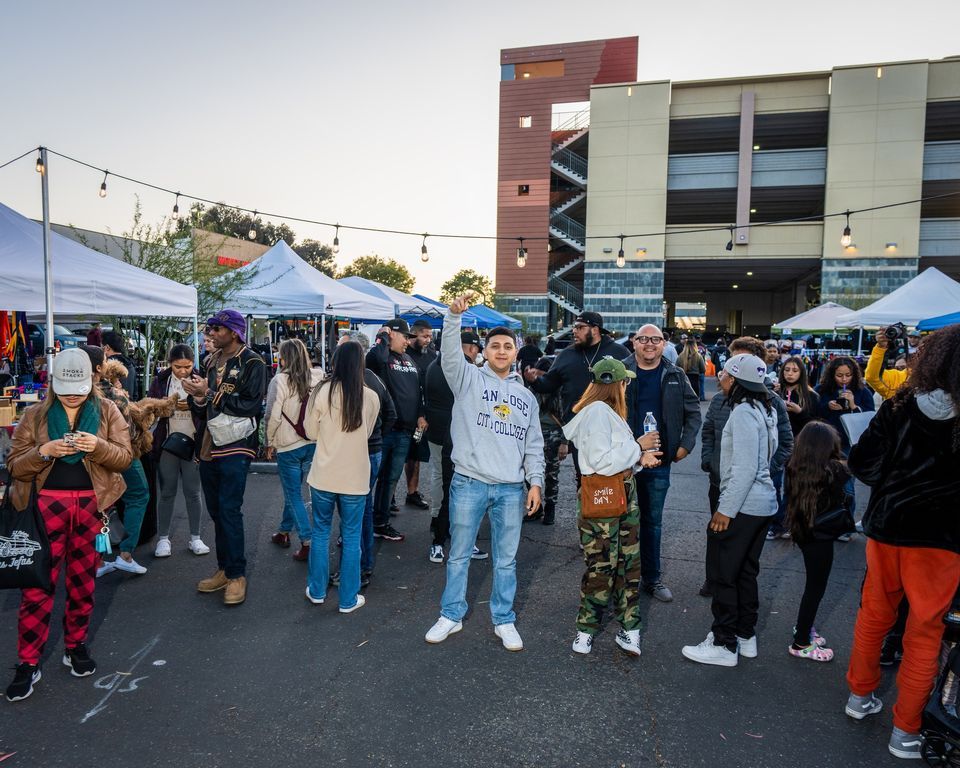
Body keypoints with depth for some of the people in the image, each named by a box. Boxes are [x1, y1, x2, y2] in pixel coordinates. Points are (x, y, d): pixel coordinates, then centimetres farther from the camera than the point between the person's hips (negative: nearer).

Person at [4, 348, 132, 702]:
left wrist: (98, 445, -20)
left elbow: (125, 457, -1)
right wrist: (44, 451, -17)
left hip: (92, 503, 1)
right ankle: (28, 662, 11)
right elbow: (15, 466, 2)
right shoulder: (35, 415, 3)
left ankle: (76, 645, 29)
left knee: (83, 580, 12)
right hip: (47, 503, -1)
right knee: (38, 583, -1)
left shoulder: (107, 411, 3)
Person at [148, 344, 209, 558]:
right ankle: (163, 539, 17)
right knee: (167, 493, 7)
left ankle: (195, 538, 16)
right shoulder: (160, 381, 2)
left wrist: (194, 405, -19)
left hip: (193, 443, 0)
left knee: (193, 493, 6)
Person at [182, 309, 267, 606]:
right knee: (216, 511, 13)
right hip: (210, 446, 8)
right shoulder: (212, 361, 14)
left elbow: (251, 406, -19)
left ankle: (237, 575, 5)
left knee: (230, 511, -7)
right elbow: (203, 410, 17)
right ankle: (224, 569, 25)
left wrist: (209, 393, -18)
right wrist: (196, 397, -6)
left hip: (236, 446, -7)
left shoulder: (252, 363, -8)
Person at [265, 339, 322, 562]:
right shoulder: (317, 378, -4)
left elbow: (273, 416, -14)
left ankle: (308, 543, 2)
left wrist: (269, 443, -1)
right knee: (292, 490, 23)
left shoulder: (280, 380, -14)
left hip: (288, 446, -5)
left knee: (294, 495, 6)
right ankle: (284, 532, 38)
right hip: (313, 443, 5)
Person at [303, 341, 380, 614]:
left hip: (323, 476, 0)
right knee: (351, 537, 11)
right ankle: (348, 599, 19)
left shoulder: (321, 393, -12)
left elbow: (311, 432, 1)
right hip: (355, 478, 0)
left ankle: (317, 591, 30)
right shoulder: (371, 397, -9)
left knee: (320, 532, 17)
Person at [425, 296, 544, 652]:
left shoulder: (526, 396, 13)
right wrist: (454, 315, -32)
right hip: (469, 483, -2)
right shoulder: (469, 378, 2)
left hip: (511, 489, 3)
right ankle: (451, 616, 27)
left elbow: (534, 445, 14)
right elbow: (450, 354, -18)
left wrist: (536, 482, 6)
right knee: (459, 555, 11)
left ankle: (504, 620, 28)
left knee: (506, 559, 12)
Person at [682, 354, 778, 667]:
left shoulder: (743, 412, -18)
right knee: (746, 571, 19)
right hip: (764, 503, 10)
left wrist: (726, 509, -20)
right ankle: (746, 635, 30)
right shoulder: (766, 410, 11)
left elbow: (745, 468, -23)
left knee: (722, 574, 1)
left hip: (742, 506, -10)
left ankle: (724, 644, 10)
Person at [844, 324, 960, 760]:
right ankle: (905, 731, 20)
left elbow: (862, 464, -9)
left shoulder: (899, 408, -9)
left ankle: (860, 696, 35)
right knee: (924, 633, 11)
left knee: (874, 615, 20)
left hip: (887, 526, 2)